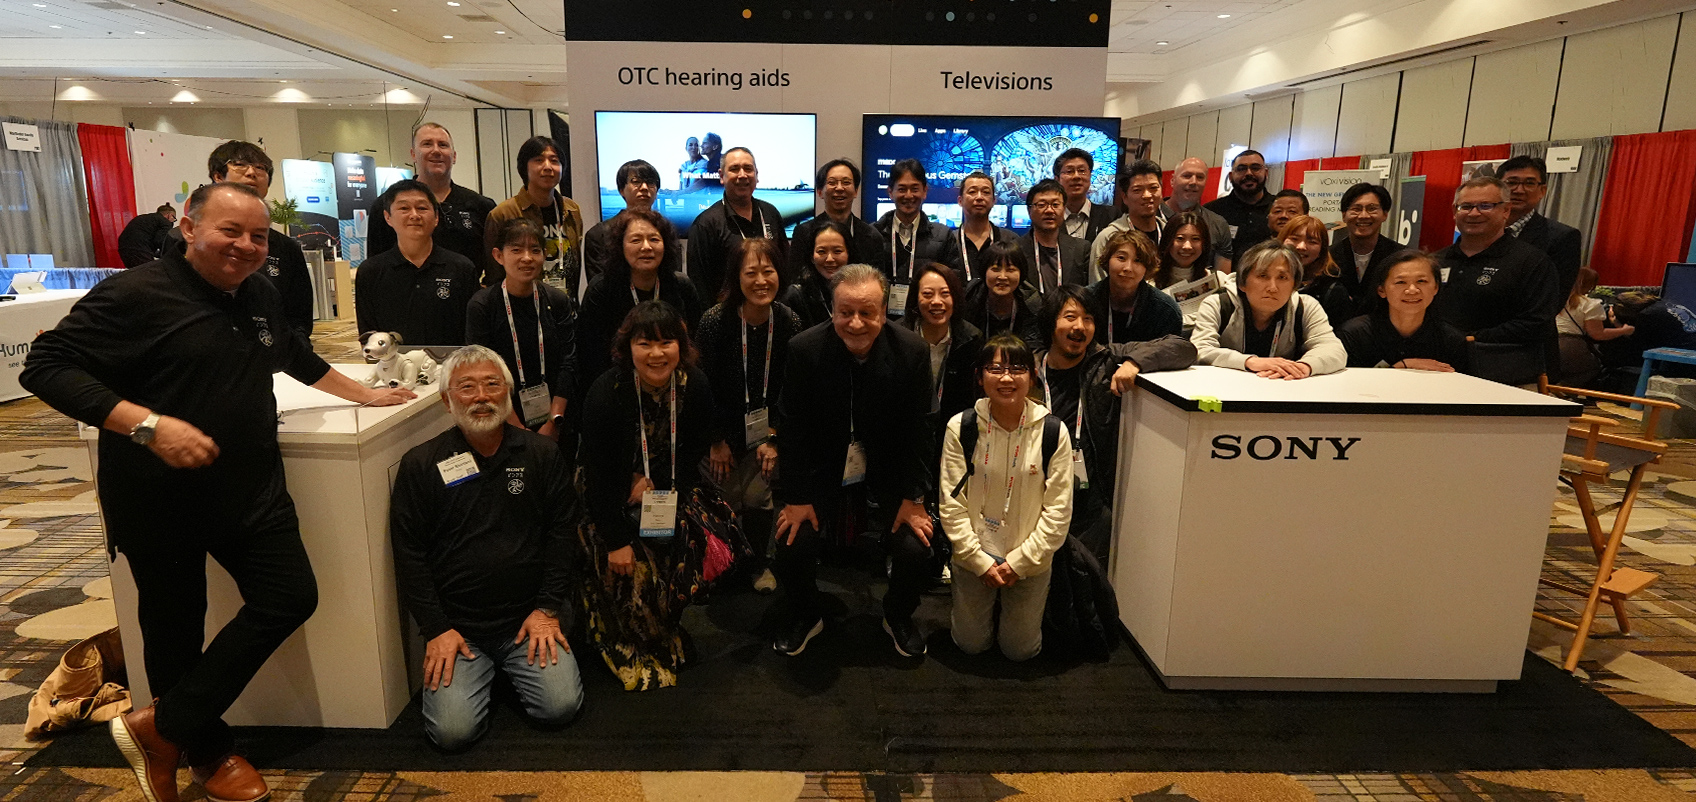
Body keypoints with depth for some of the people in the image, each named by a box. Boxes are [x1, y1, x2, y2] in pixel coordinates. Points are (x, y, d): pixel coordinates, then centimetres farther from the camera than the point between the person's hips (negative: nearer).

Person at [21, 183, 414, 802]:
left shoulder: (261, 296, 8)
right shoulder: (137, 295, -14)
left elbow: (300, 359, 24)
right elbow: (46, 367, -18)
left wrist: (364, 394, 28)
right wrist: (148, 425, -28)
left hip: (252, 489, 6)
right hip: (159, 501, -6)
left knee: (291, 598, 4)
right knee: (176, 630, 9)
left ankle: (162, 726, 19)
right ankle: (206, 751, 32)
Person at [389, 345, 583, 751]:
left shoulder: (542, 455, 2)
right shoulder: (420, 465, -2)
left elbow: (562, 534, 4)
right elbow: (409, 554, 0)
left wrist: (548, 608, -4)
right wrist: (436, 629, -7)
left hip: (530, 615, 1)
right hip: (456, 623, -1)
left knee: (562, 706, -12)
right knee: (454, 731, -14)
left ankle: (511, 666, 20)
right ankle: (482, 669, 18)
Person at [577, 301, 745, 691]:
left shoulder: (695, 385, -13)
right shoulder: (606, 394, -24)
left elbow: (696, 448, -1)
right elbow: (599, 475, -20)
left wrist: (656, 480, -16)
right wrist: (617, 541, -20)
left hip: (670, 488, 4)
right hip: (614, 499, -4)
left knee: (715, 544, -10)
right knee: (633, 568, -16)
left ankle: (671, 628, 17)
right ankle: (633, 648, 14)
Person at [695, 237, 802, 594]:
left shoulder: (790, 322, -10)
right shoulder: (714, 322, -18)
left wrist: (774, 437, -5)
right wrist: (717, 441, -7)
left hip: (765, 430, 2)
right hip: (722, 428, -1)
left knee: (757, 498, 0)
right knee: (726, 502, 2)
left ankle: (759, 562, 26)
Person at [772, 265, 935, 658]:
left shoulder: (913, 351, -14)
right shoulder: (804, 349, -15)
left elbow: (917, 430, -7)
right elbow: (792, 428, -9)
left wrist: (912, 497, -8)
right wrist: (797, 497, -9)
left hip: (888, 470, 0)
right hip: (823, 469, 0)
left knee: (915, 548, -13)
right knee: (792, 544, -13)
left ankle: (898, 617, 22)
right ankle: (804, 617, 20)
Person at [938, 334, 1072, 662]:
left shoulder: (1053, 432, -13)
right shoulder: (961, 427, -13)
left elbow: (1058, 511, -9)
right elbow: (952, 503, -9)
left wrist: (1020, 561, -11)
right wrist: (980, 560, -11)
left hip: (1030, 560, 0)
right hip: (974, 558, 0)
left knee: (1020, 650, 14)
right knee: (971, 644, 15)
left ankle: (1030, 608, 44)